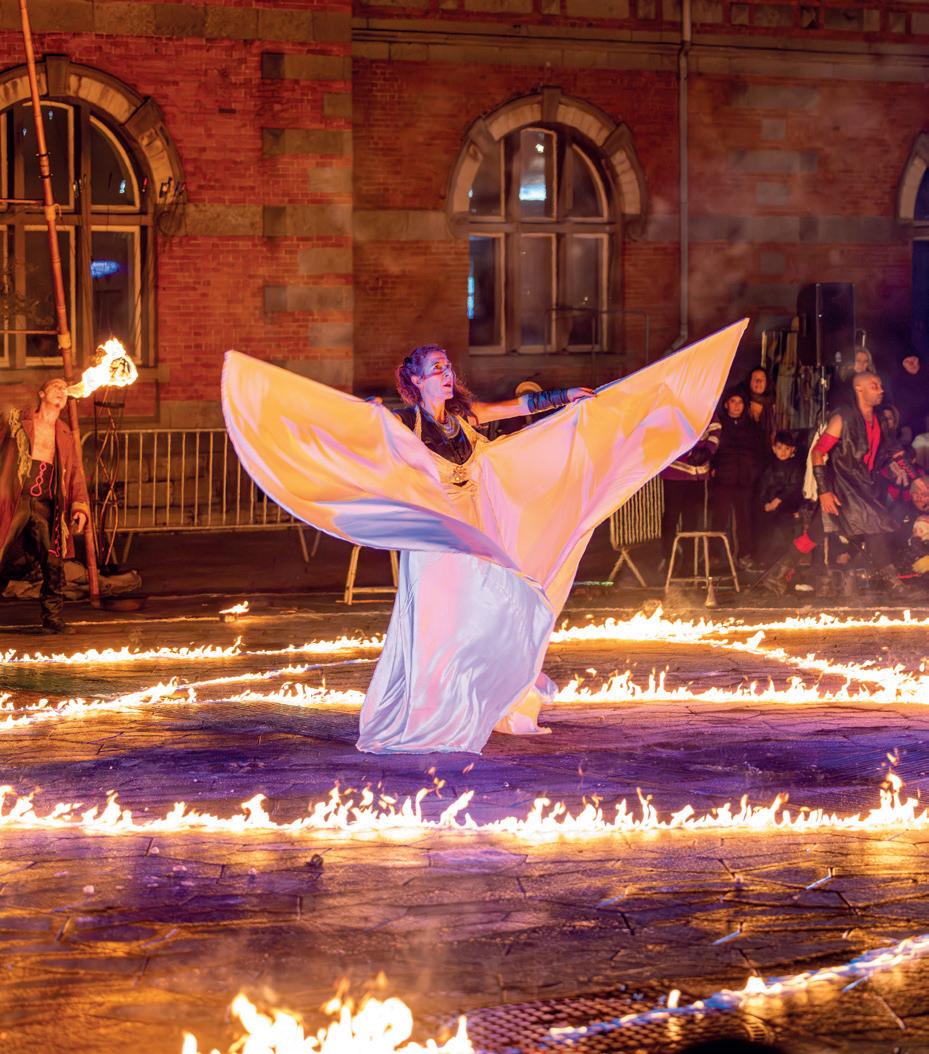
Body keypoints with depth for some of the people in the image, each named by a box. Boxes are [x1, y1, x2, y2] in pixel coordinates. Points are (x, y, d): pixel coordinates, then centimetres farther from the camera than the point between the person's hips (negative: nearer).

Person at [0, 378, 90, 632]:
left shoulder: (65, 436, 19)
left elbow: (75, 474, 17)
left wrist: (80, 505, 4)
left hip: (45, 505, 4)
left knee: (54, 565, -1)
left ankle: (53, 618, 10)